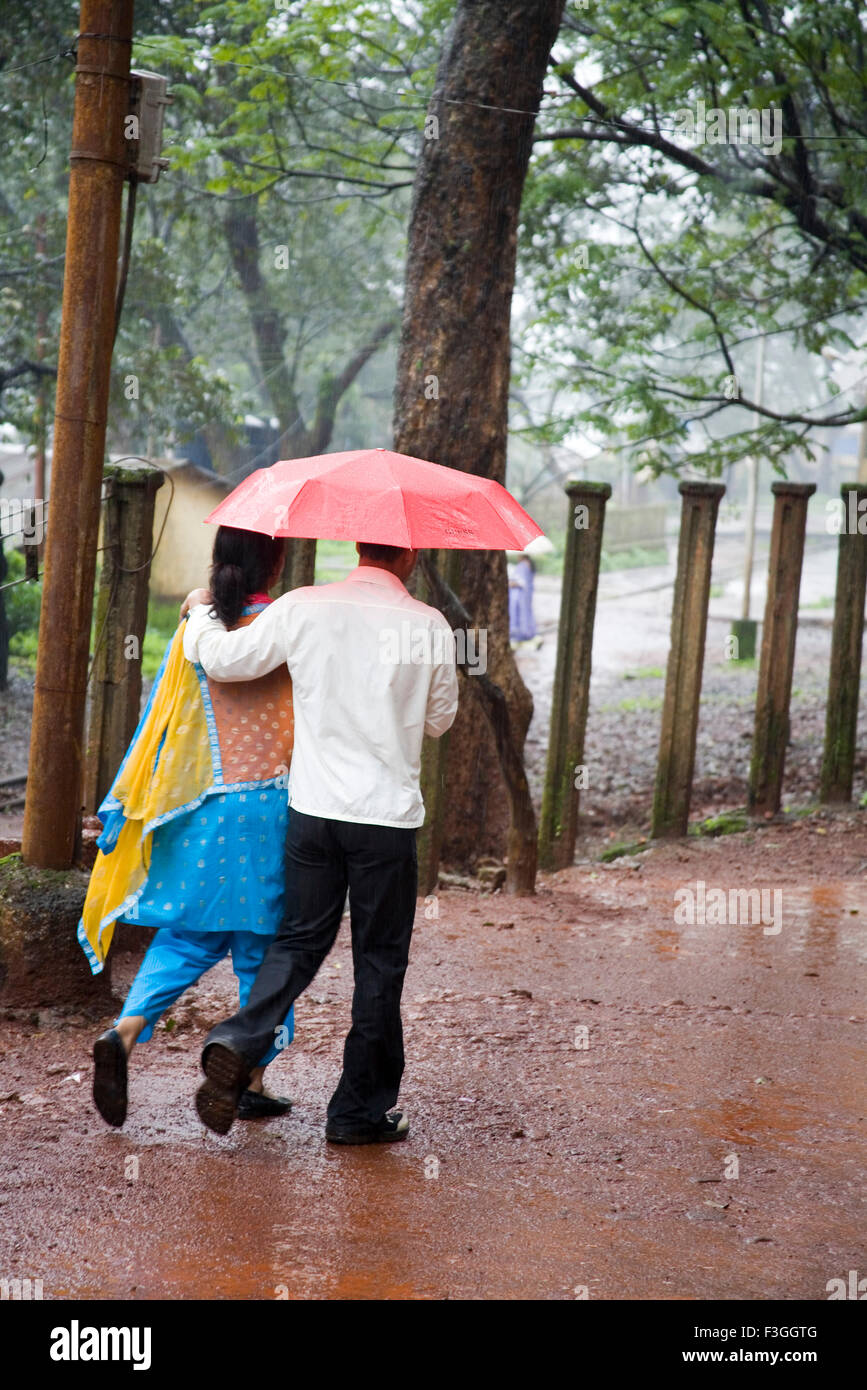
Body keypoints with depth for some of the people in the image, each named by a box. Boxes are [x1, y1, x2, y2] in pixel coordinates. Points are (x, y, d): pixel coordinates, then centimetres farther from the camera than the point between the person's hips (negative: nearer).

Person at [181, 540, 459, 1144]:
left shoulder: (303, 608, -3)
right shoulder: (429, 625, -5)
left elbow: (223, 660, 4)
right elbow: (440, 719, 8)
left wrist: (201, 612, 24)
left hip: (313, 809, 2)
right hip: (388, 816, -2)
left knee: (302, 940, 15)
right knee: (380, 960, 9)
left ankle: (238, 1043, -8)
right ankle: (360, 1111, 15)